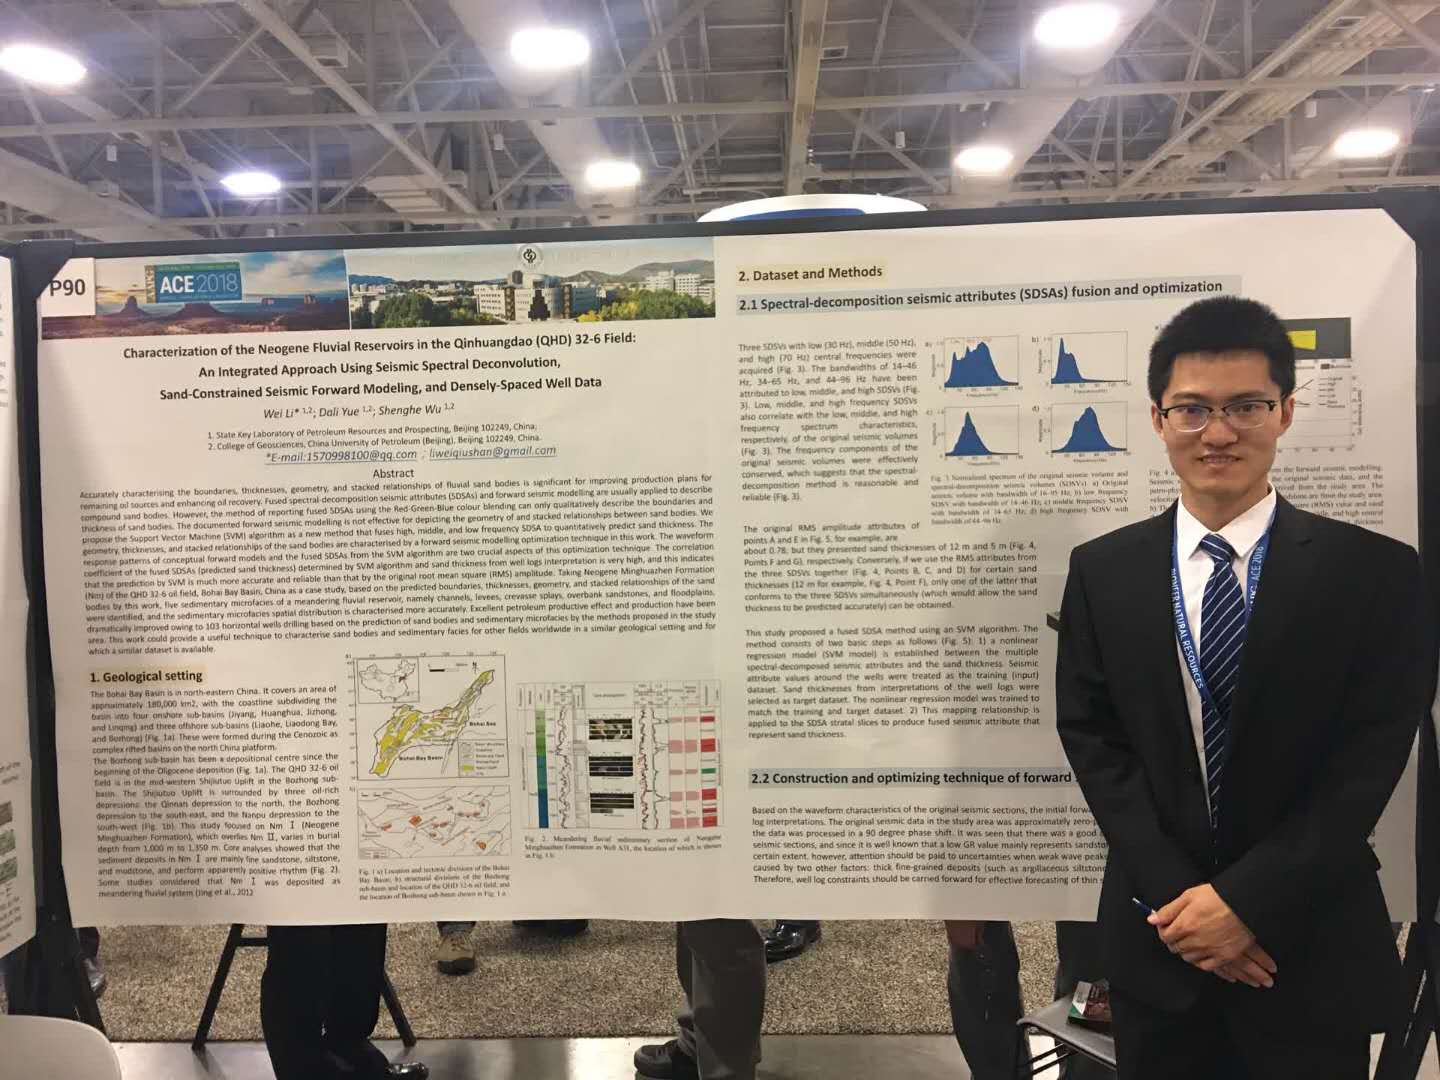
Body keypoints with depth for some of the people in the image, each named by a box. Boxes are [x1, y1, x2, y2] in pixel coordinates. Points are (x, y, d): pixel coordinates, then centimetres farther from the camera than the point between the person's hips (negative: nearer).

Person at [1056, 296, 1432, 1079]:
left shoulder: (1375, 572, -6)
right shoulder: (1101, 570, -1)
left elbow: (1371, 760, -9)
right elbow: (1089, 735, -3)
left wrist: (1248, 899, -14)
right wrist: (1173, 892, -11)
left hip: (1312, 948, -1)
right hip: (1155, 938, 2)